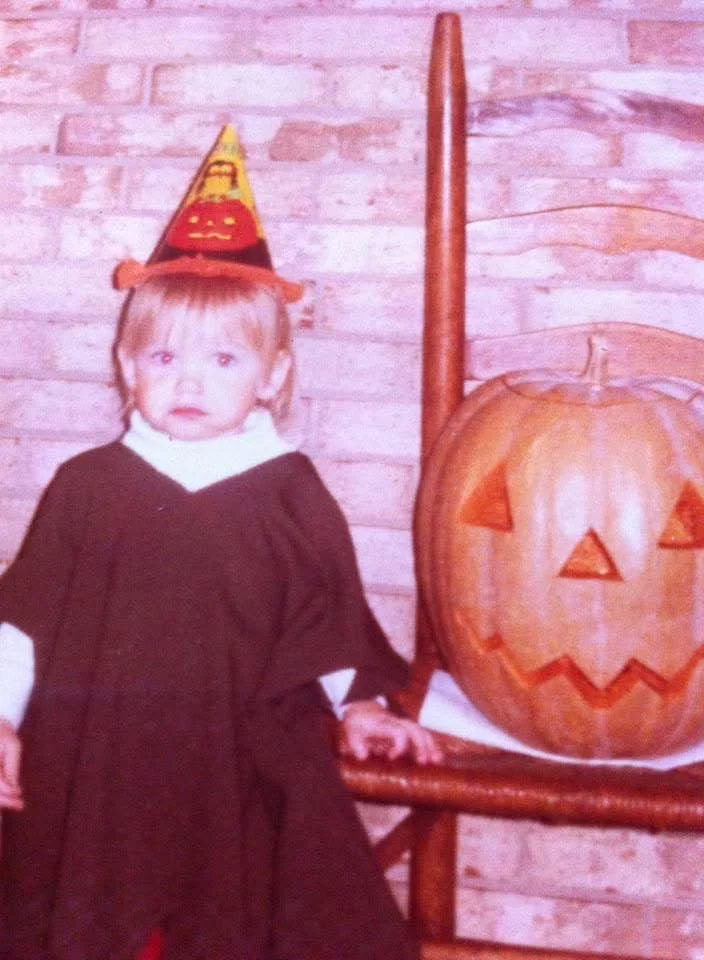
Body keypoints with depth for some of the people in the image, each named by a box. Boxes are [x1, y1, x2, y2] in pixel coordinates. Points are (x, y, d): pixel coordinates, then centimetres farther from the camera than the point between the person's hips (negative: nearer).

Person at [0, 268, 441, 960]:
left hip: (244, 774, -1)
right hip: (95, 773, 1)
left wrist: (359, 706, 4)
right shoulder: (87, 485, 2)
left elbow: (335, 618, 9)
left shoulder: (290, 492, -1)